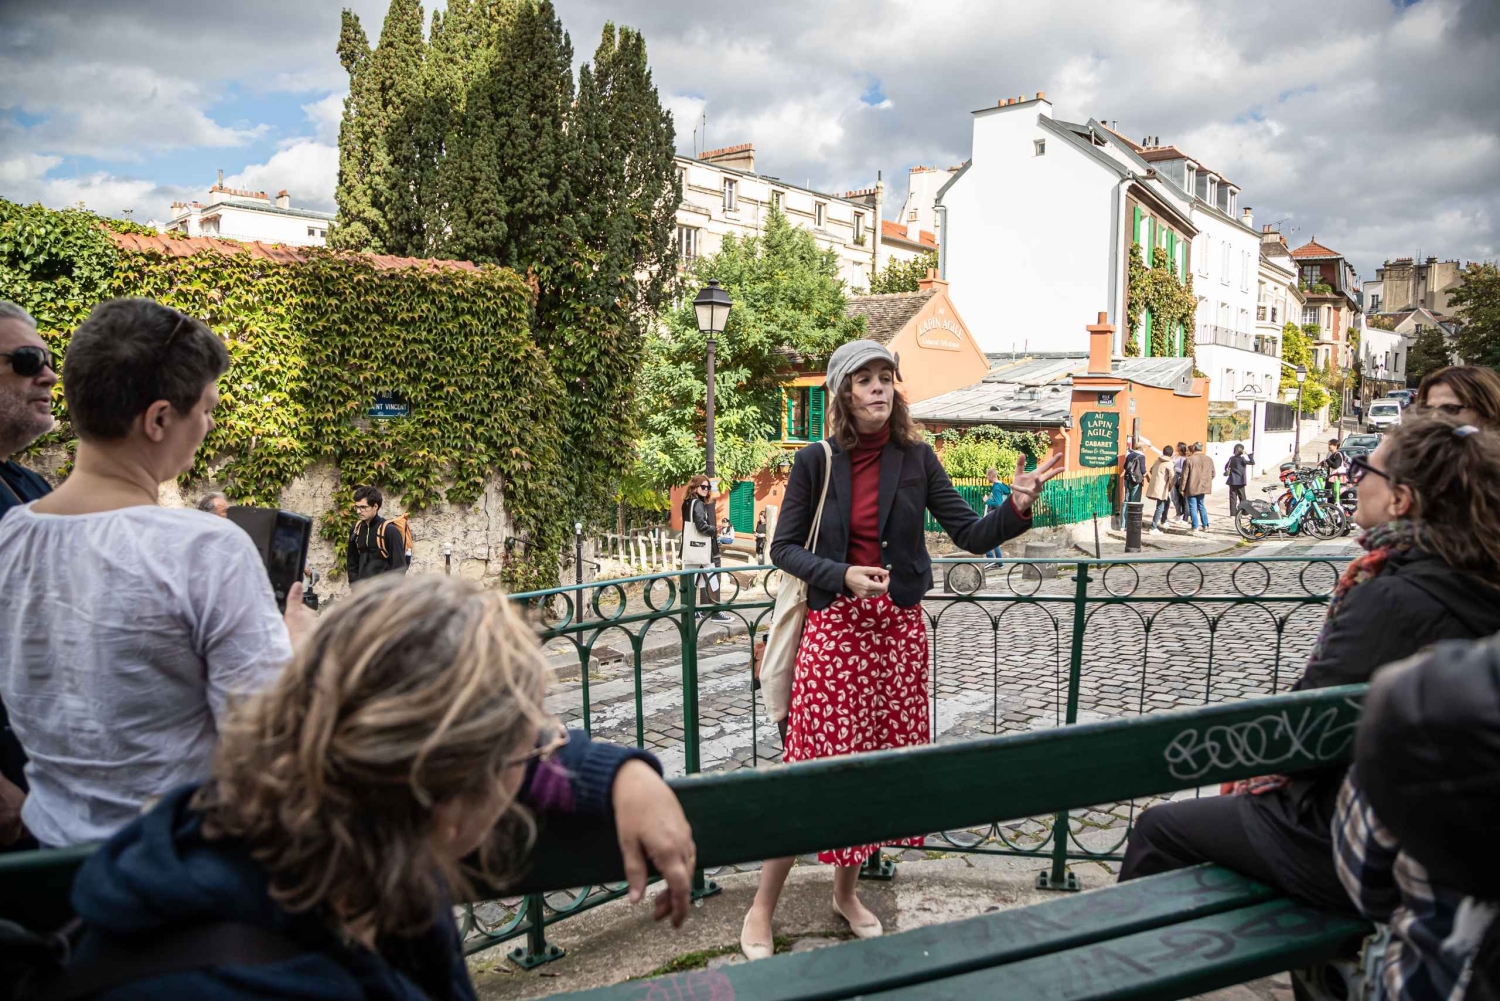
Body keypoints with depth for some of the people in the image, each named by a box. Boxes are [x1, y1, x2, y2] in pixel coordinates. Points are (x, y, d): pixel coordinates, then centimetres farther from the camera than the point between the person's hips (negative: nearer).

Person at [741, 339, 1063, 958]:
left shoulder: (915, 457, 2)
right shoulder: (817, 462, -5)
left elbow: (971, 535, -1)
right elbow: (784, 548, -1)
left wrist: (1017, 508, -20)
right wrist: (843, 576, -16)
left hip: (900, 628, 3)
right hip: (835, 628, -3)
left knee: (882, 760, 11)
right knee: (818, 765, -1)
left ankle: (846, 890, 33)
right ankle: (762, 909, 15)